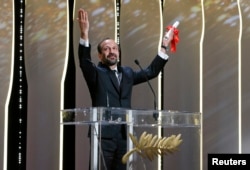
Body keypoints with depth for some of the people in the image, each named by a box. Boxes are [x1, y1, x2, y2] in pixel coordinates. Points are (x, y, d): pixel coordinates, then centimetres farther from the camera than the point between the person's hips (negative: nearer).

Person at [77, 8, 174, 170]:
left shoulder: (127, 73, 20)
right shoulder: (96, 73, 2)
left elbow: (151, 72, 21)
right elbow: (84, 61, -16)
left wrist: (164, 46, 15)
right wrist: (85, 33, -30)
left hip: (124, 135, 5)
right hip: (103, 135, -5)